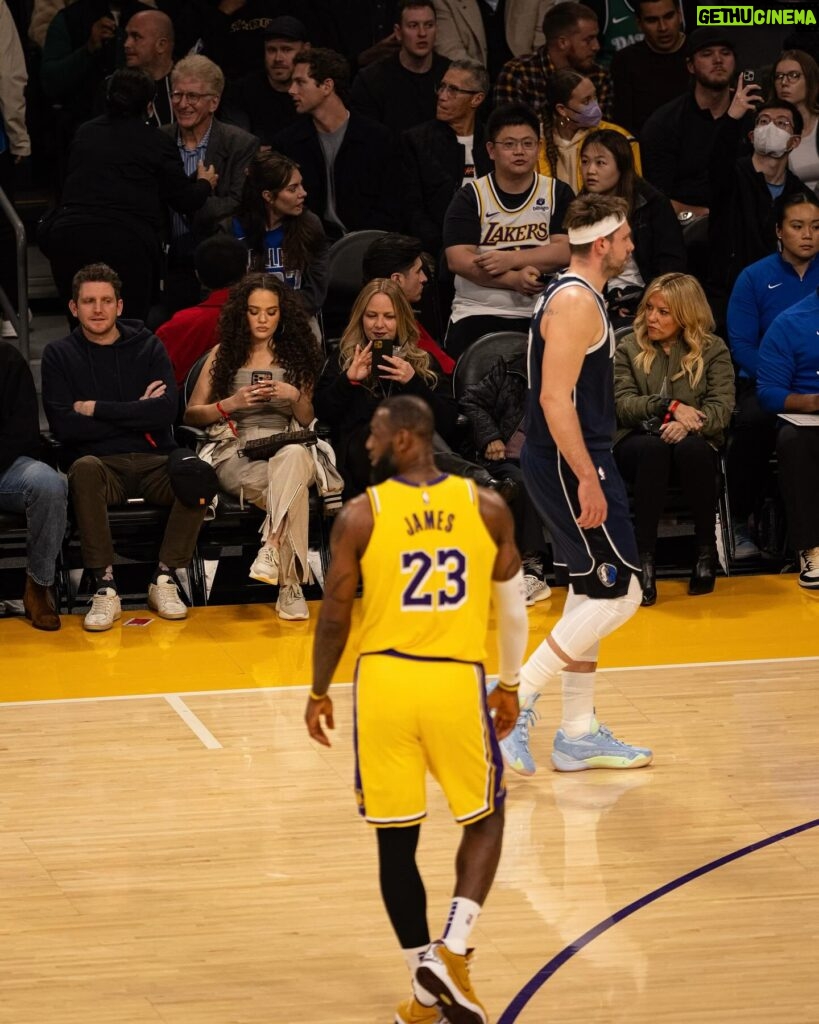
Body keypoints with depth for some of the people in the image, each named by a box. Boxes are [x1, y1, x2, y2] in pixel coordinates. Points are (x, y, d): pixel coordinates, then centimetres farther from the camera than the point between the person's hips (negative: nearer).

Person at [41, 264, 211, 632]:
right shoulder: (59, 355, 9)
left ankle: (165, 578, -19)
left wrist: (96, 409, -6)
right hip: (102, 463, -1)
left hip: (154, 462, 1)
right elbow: (63, 426, -5)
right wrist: (135, 412, -4)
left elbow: (166, 411, -4)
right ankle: (104, 587, -33)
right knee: (83, 468, -38)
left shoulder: (148, 347, 11)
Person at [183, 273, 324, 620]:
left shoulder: (295, 358, 21)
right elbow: (191, 415, 14)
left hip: (284, 448, 2)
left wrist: (295, 396, -2)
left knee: (295, 457, -41)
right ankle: (289, 583, -42)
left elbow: (309, 422, 19)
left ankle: (272, 549, -49)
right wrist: (231, 404, -4)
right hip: (234, 454, -2)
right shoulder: (223, 355, 17)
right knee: (292, 487, -37)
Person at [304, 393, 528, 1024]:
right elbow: (513, 607, 9)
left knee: (396, 843, 11)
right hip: (456, 683, 1)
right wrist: (510, 685, 24)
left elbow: (335, 615, 0)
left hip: (385, 681, 0)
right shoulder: (486, 509, 1)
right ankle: (451, 952, -2)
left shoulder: (361, 516, -4)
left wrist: (319, 694, 14)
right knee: (484, 820, 19)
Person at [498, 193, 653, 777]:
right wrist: (588, 480, -25)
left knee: (591, 593, 13)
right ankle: (514, 700, -9)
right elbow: (555, 399, -23)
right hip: (572, 466, -11)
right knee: (619, 593, -9)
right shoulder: (577, 303, -17)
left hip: (577, 463, 11)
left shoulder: (575, 296, 15)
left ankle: (579, 734, 17)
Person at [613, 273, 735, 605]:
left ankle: (706, 548, -20)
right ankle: (644, 557, -35)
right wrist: (670, 407, -20)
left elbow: (722, 407, -6)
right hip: (637, 443, 0)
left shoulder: (713, 350, 6)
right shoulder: (628, 348, 7)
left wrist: (688, 424, -26)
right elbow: (622, 405, -4)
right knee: (654, 448, -38)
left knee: (688, 448, -38)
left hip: (694, 443, 0)